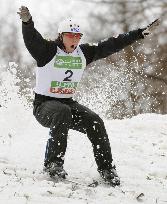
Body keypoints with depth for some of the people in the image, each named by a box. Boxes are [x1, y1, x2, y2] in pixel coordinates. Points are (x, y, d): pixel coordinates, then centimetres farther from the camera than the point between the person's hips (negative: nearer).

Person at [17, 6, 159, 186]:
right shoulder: (47, 51, -14)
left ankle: (106, 168, -3)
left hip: (68, 102, 6)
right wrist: (27, 22, -56)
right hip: (43, 104, -5)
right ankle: (52, 163, -28)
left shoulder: (83, 53, 3)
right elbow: (32, 39, -34)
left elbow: (110, 46, 7)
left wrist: (139, 34, 7)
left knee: (94, 122, -16)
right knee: (62, 113, -37)